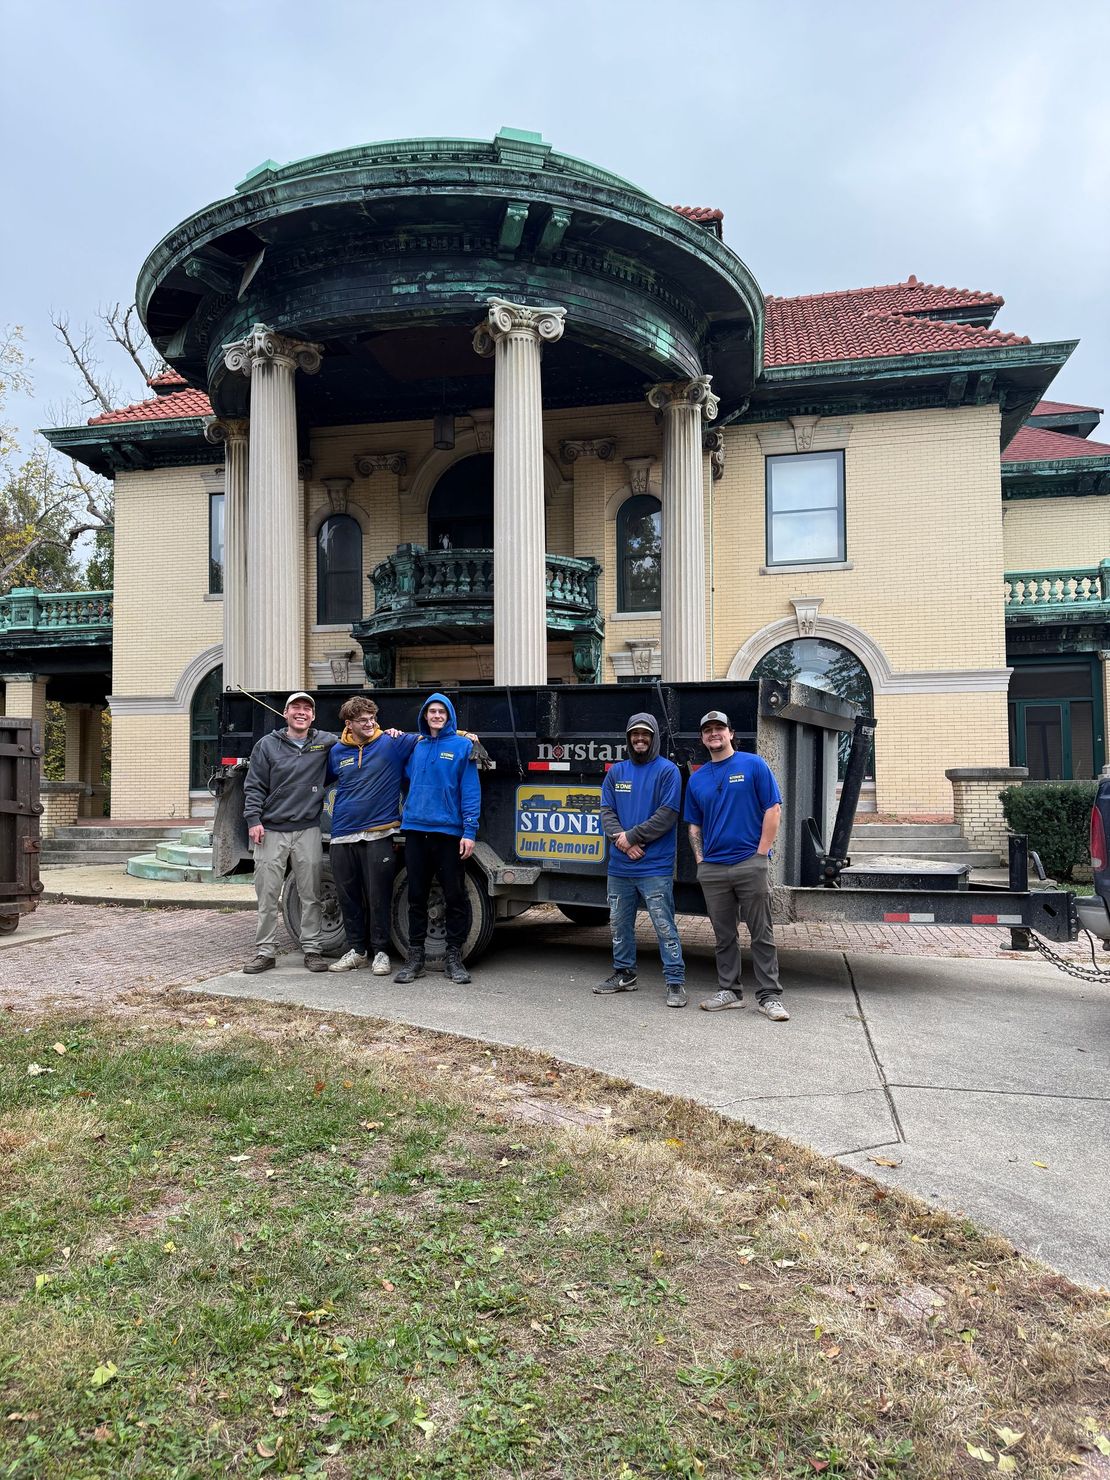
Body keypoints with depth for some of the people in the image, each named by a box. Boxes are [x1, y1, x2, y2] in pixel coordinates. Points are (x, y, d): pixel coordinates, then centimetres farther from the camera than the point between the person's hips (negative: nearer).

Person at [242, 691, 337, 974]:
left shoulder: (325, 742, 5)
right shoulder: (268, 744, 5)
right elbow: (254, 787, 4)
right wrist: (253, 819, -6)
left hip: (308, 831, 1)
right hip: (271, 831, 0)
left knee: (311, 895, 6)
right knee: (267, 895, 3)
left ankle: (312, 949, 15)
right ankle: (265, 951, 12)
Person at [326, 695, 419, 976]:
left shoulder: (392, 743, -2)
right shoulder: (337, 751, 10)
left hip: (378, 834, -4)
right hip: (343, 836, 4)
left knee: (379, 896, 1)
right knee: (348, 896, 11)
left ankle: (380, 952, 14)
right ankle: (356, 950, 24)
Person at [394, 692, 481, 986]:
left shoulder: (463, 745, 0)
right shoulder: (415, 746, 12)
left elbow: (471, 791, -5)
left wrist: (469, 832, -12)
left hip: (448, 831, -4)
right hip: (415, 830, 4)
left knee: (455, 896, 3)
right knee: (416, 896, 10)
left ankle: (453, 957, 14)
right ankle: (415, 956, 19)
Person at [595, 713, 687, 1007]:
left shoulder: (667, 770, -3)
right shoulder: (616, 771, 12)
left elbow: (667, 815, -11)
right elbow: (606, 811, 6)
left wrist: (631, 836, -13)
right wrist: (623, 842, -10)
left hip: (655, 867, -5)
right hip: (620, 866, 6)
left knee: (664, 926, -5)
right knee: (619, 923, 15)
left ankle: (675, 981, 2)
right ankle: (624, 974, 29)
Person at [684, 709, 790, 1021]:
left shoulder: (754, 765, 0)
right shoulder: (697, 779, 13)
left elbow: (773, 809, -5)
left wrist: (761, 853, -9)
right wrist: (700, 859, 7)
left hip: (751, 864, -4)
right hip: (712, 869, 5)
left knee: (762, 934, 0)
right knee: (723, 935, 11)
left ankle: (769, 996, 6)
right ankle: (729, 991, 21)